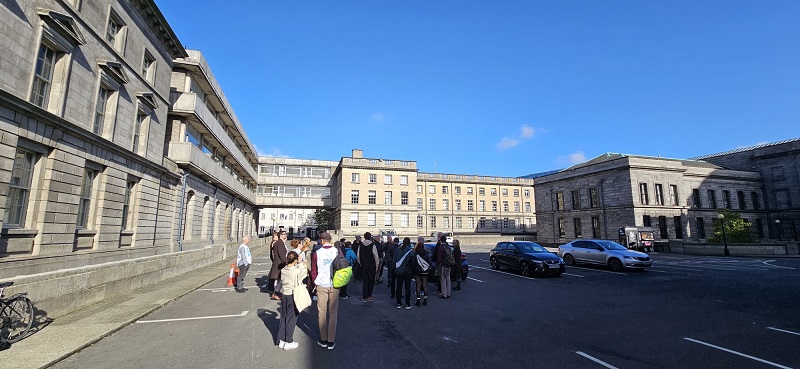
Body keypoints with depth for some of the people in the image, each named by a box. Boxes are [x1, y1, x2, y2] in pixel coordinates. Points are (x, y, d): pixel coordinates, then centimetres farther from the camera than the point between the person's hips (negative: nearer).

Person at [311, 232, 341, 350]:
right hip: (334, 286, 1)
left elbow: (313, 271, 1)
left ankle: (323, 340, 20)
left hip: (321, 286, 0)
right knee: (333, 313, 9)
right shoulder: (337, 252, -6)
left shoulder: (317, 253, -7)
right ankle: (331, 341, 13)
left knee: (322, 312, 12)